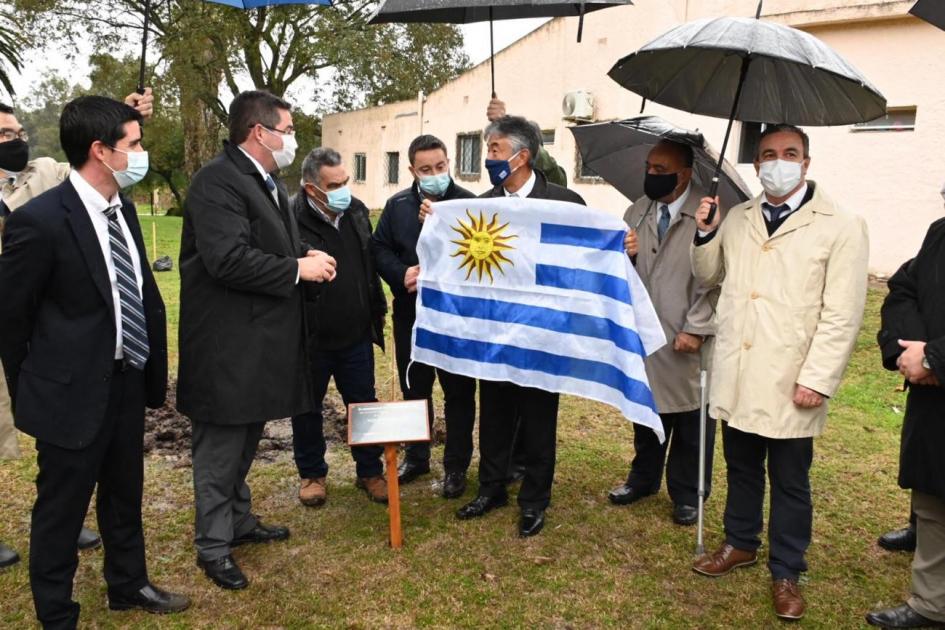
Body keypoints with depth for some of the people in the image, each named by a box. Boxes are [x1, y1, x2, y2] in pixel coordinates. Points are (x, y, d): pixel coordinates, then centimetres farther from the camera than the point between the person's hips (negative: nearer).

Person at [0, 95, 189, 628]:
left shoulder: (123, 208, 3)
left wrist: (152, 369, 9)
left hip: (127, 383, 7)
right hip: (75, 391, -7)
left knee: (125, 496, 23)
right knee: (61, 510, 12)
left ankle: (129, 585, 44)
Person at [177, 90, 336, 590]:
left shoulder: (268, 183, 14)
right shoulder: (218, 180, -18)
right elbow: (228, 260, -28)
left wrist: (309, 256, 2)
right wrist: (298, 268, -19)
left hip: (259, 341, 10)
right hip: (227, 346, -10)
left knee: (245, 441, 21)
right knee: (220, 447, 3)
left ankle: (239, 520, 37)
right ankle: (213, 547, 18)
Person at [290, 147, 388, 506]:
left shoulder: (356, 211, 2)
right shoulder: (293, 220, -19)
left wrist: (377, 308, 15)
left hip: (356, 335, 5)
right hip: (310, 338, -4)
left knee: (364, 405, 14)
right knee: (308, 409, 14)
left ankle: (370, 471, 31)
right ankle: (311, 473, 33)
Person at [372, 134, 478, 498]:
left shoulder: (468, 203, -6)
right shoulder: (397, 205, 6)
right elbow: (379, 248, 5)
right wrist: (401, 274, -12)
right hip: (410, 313, 4)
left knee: (458, 392, 7)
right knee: (414, 388, 16)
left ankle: (456, 465, 22)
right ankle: (416, 456, 34)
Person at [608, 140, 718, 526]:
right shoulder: (636, 212, 9)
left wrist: (696, 328, -16)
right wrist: (625, 255, -9)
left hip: (689, 338, -5)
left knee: (691, 419, 8)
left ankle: (687, 494, 26)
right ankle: (644, 477, 37)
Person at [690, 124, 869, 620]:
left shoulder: (842, 226, -7)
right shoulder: (737, 219, 8)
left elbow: (842, 315, -10)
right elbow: (708, 276, 18)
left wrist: (817, 379, -15)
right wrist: (705, 233, 1)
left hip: (791, 383, -4)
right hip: (736, 375, 4)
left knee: (790, 482, 10)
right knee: (741, 468, 20)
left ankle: (785, 572, 28)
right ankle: (741, 543, 40)